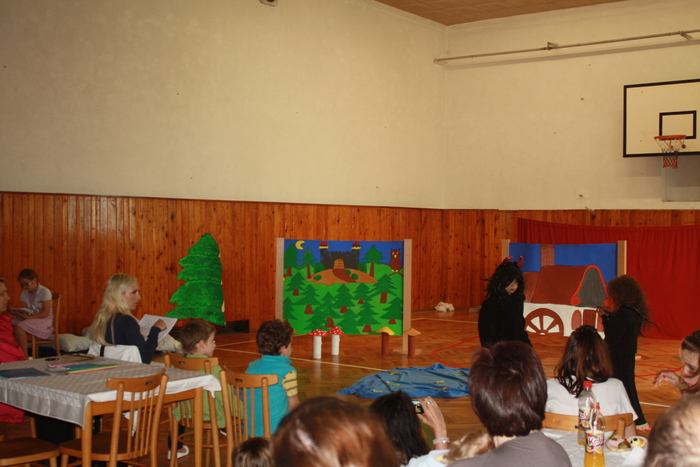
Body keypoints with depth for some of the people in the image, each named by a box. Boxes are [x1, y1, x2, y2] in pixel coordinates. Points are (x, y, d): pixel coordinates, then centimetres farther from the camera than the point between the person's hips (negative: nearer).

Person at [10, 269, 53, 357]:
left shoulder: (45, 292, -10)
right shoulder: (24, 294, 10)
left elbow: (46, 313, -15)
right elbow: (24, 310, 6)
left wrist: (28, 317, -27)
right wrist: (17, 313, -18)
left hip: (44, 320, -7)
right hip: (29, 318, 7)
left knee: (19, 327, -32)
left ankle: (25, 356, -26)